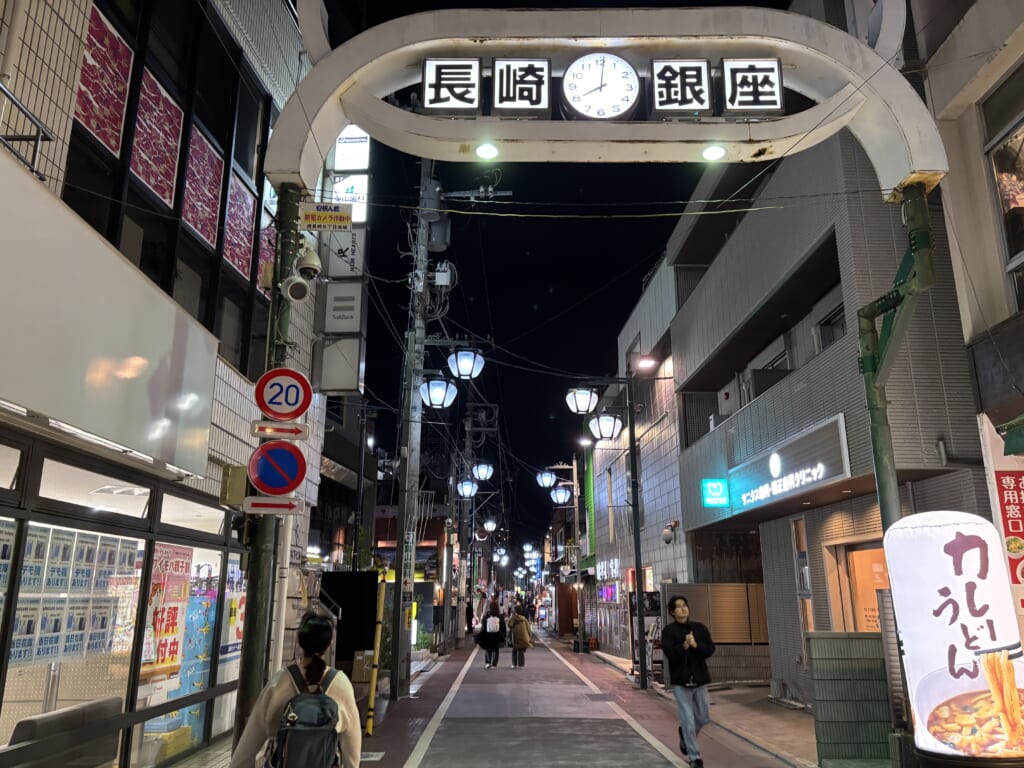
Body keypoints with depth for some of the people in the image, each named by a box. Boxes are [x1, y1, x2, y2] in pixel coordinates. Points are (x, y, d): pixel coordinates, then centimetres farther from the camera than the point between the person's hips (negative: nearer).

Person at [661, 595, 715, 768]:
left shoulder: (700, 628, 3)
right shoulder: (668, 631, -7)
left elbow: (710, 649, -5)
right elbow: (670, 654, -16)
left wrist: (696, 645, -20)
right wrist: (684, 646, -30)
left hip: (699, 679, 4)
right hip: (680, 681, -4)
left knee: (703, 718, 15)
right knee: (688, 720, -2)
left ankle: (685, 735, 44)